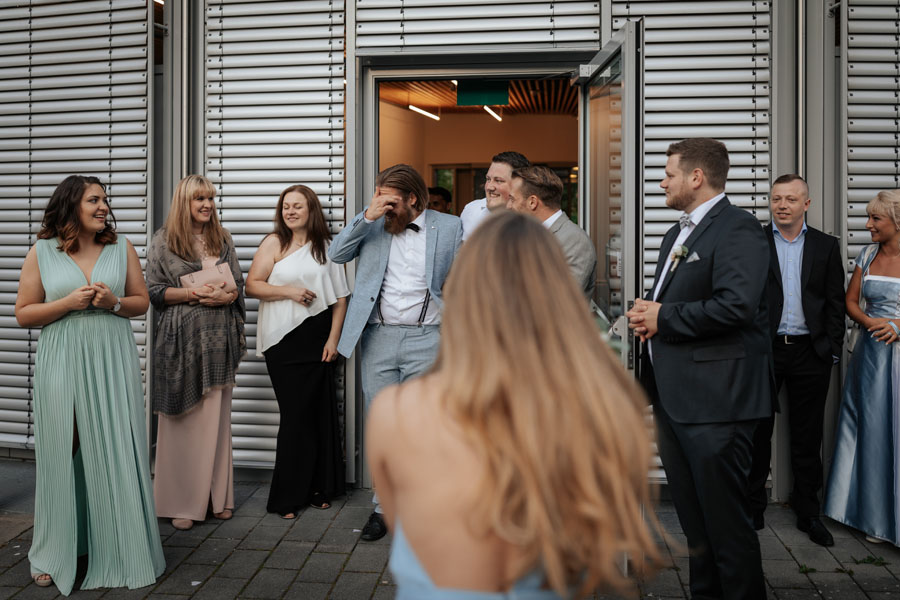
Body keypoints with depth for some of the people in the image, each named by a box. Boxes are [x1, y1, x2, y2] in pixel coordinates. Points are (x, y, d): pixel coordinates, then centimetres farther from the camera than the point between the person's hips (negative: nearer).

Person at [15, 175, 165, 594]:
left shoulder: (122, 248, 6)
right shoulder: (42, 252, 3)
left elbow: (141, 302, 10)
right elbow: (23, 313, 3)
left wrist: (114, 302, -10)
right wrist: (69, 302, -12)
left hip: (113, 360, 1)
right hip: (62, 362, -1)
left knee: (115, 451, 1)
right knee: (61, 453, 3)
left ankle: (117, 549, 16)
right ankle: (55, 554, 20)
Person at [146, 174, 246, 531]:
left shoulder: (222, 239, 13)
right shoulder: (164, 240, 3)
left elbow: (239, 284, 13)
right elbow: (154, 291, -1)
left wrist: (226, 296, -8)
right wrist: (194, 293, -14)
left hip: (218, 338, 3)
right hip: (180, 337, -3)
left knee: (216, 416, 6)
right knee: (182, 420, -1)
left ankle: (217, 497, 15)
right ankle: (181, 502, 8)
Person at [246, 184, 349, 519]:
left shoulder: (326, 246, 9)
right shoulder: (274, 243, 6)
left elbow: (340, 297, 8)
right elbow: (252, 286, 2)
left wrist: (333, 339, 0)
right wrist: (289, 291, -11)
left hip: (318, 337, 2)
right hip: (283, 340, -1)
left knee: (319, 410, 3)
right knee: (295, 413, -2)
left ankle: (318, 489, 17)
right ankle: (288, 496, 9)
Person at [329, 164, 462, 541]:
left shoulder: (448, 227, 4)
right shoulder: (373, 226, 9)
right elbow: (337, 254, 2)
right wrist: (366, 217, -9)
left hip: (426, 339, -2)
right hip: (378, 338, 2)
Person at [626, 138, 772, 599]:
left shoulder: (737, 228, -12)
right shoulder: (679, 232, 19)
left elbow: (736, 303, -25)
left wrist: (664, 318, -15)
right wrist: (648, 311, 4)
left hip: (714, 398, -9)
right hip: (672, 395, 10)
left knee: (724, 517, -1)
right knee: (692, 515, 19)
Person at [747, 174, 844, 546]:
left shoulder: (826, 246, 7)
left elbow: (835, 303, 7)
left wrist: (832, 350, -1)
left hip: (810, 352, 1)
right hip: (763, 349, -1)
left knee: (807, 437, 9)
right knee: (757, 432, 7)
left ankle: (808, 512, 21)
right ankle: (753, 508, 19)